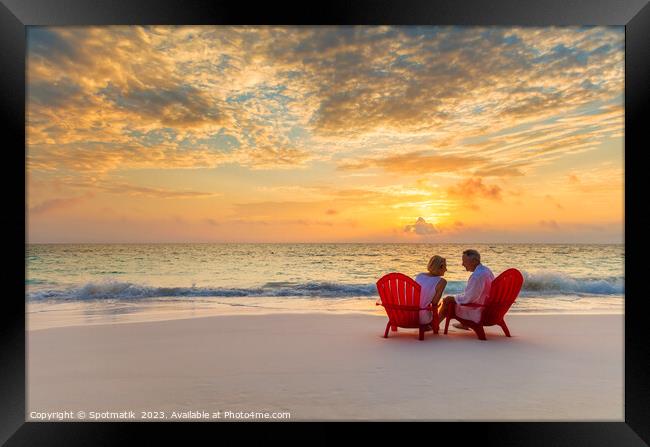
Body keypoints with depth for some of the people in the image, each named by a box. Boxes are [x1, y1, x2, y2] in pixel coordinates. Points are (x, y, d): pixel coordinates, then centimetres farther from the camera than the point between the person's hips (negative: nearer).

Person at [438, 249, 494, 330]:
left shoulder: (477, 276, -28)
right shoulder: (486, 270, 3)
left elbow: (467, 299, -25)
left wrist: (452, 298, -9)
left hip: (478, 312, -10)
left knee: (447, 301, -2)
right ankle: (464, 324, 37)